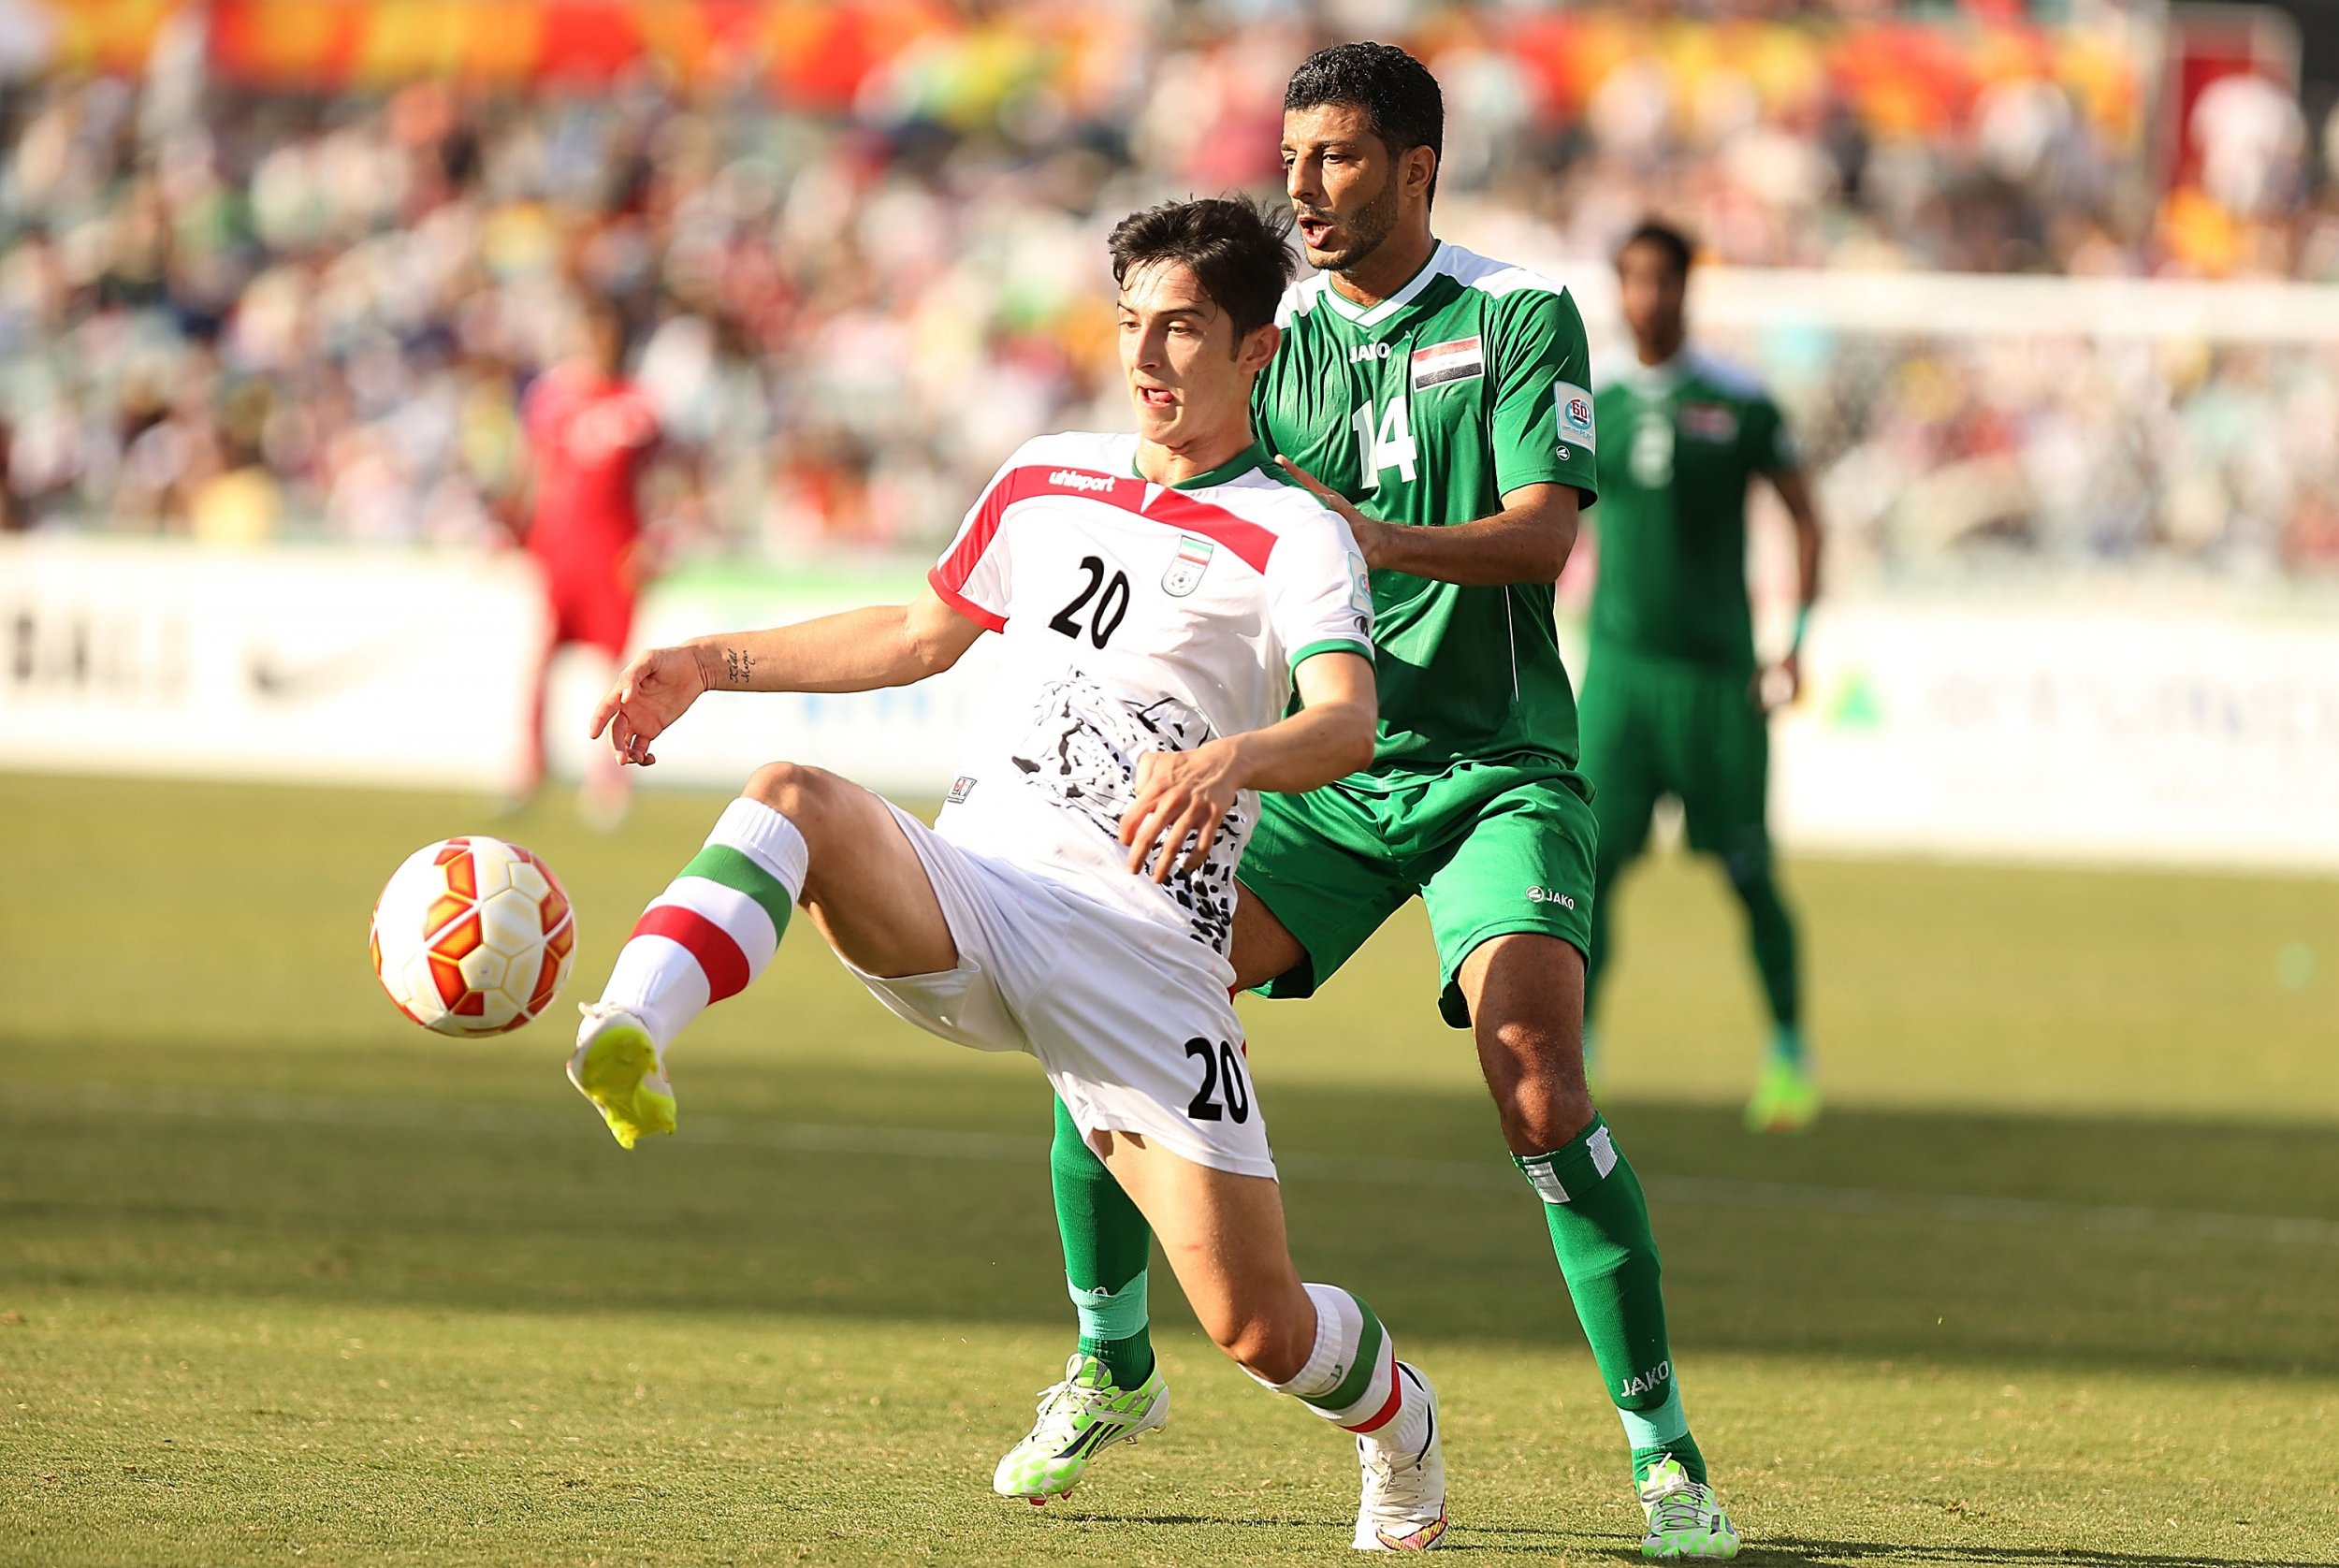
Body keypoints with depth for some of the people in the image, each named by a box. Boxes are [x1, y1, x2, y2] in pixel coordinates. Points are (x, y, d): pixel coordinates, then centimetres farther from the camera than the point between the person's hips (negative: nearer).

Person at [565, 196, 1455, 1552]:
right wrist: (712, 664, 23)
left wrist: (1231, 758, -43)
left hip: (1142, 952, -4)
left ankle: (1398, 1421, 28)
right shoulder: (1046, 483, 15)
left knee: (1259, 1327, -7)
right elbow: (926, 634, 30)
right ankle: (630, 1042, -53)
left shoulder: (1294, 538, -3)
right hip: (969, 888, 4)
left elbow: (1348, 724, -21)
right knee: (794, 800, -29)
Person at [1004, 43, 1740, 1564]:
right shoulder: (1273, 341, 8)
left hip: (1494, 768, -4)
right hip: (1318, 767, 4)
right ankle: (1113, 1366, 11)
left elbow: (1541, 533, -15)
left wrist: (1379, 537, -32)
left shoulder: (1522, 317, -4)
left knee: (1538, 1083, -23)